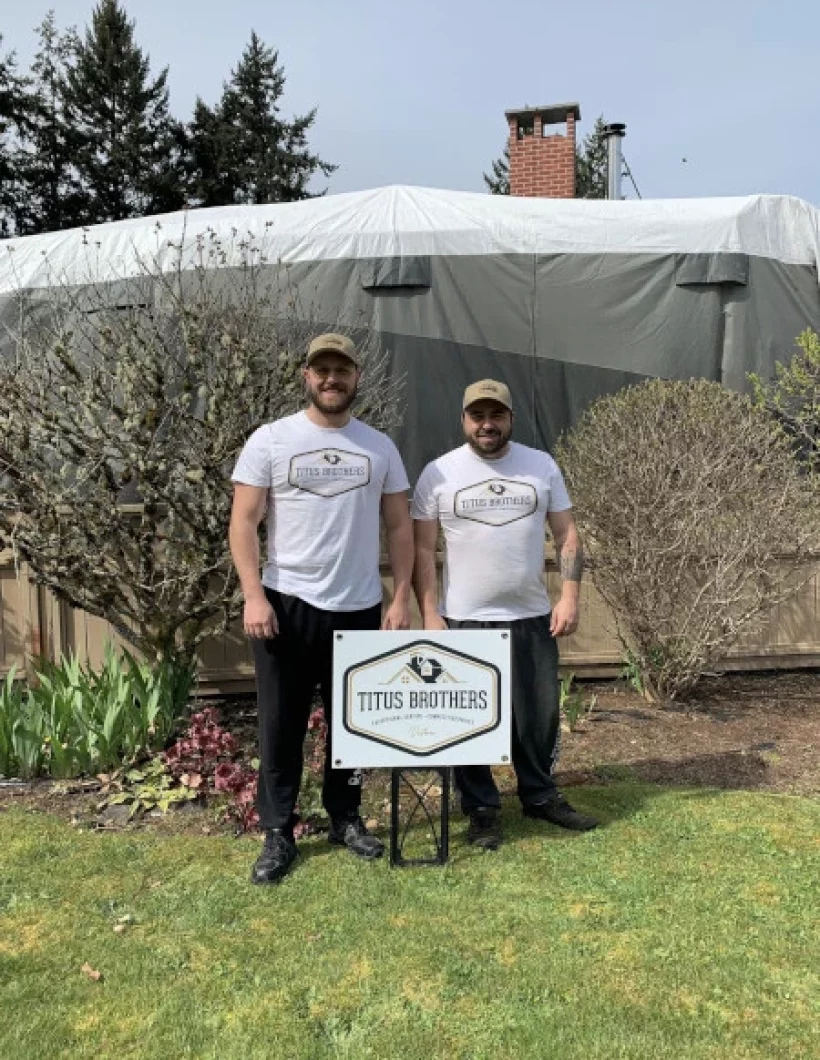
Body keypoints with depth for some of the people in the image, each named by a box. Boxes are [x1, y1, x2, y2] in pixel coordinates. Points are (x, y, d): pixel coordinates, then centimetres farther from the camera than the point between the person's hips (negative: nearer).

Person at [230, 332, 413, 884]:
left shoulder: (380, 446, 5)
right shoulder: (271, 440, -2)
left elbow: (399, 526, 7)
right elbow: (244, 522, -5)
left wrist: (401, 599, 0)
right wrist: (254, 596, -14)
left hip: (360, 607, 3)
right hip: (287, 605, -2)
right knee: (282, 725, 7)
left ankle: (346, 818, 33)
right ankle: (278, 833, 22)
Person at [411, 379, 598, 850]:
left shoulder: (542, 465, 2)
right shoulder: (439, 473, -4)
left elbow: (567, 534, 4)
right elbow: (423, 548, -3)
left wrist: (570, 597, -7)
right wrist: (429, 614, -9)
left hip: (532, 617, 2)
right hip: (463, 620, -2)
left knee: (540, 715, 14)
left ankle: (540, 795, 35)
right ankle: (482, 808, 26)